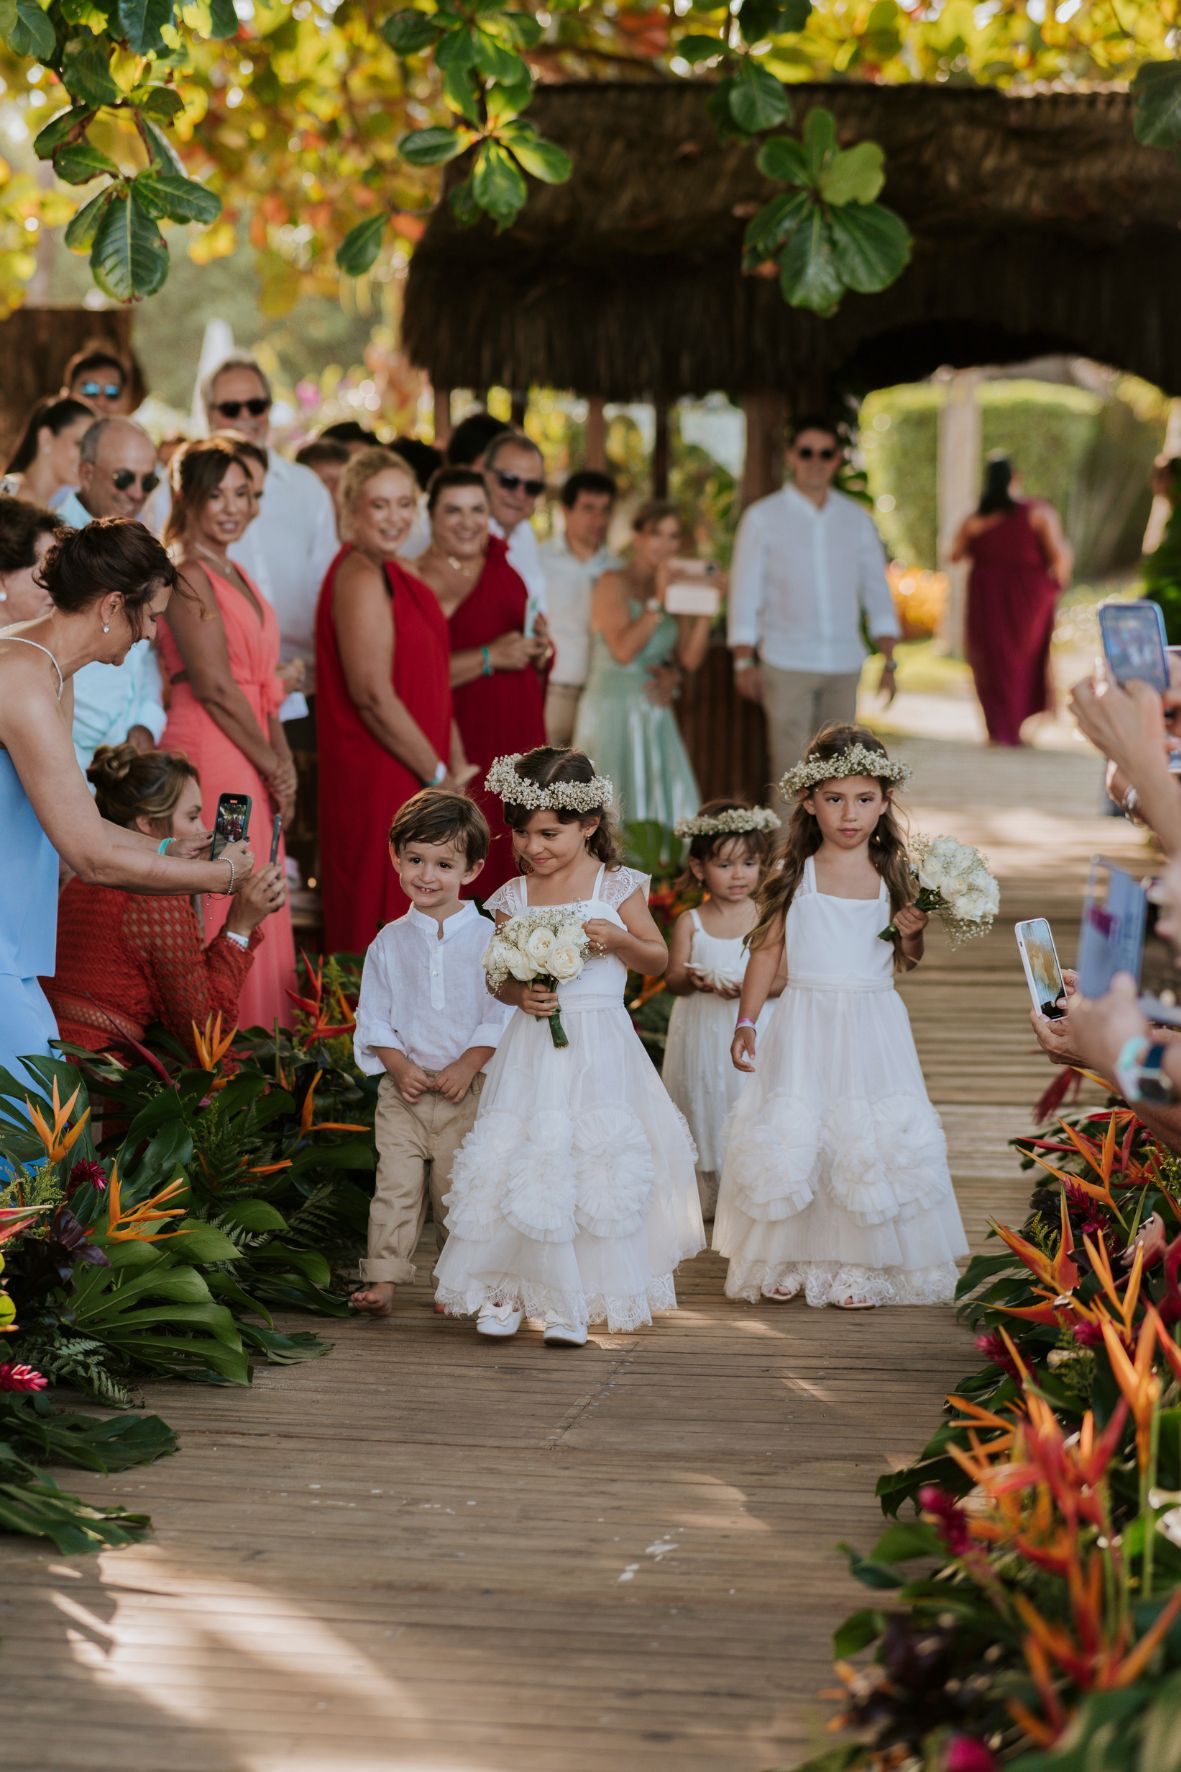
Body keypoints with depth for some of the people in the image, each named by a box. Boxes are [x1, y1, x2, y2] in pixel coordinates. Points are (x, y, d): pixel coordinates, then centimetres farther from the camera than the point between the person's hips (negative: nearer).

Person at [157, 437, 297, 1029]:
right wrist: (272, 767, -8)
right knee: (227, 916, -7)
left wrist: (282, 760, 6)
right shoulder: (186, 576, -10)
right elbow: (215, 688, -15)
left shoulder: (234, 575, 17)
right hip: (212, 757, -9)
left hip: (252, 764, 9)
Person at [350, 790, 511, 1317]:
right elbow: (373, 1017, 6)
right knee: (396, 1185, -3)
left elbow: (501, 1015, -4)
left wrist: (467, 1065, -14)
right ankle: (382, 1279, -1)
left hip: (467, 1090, -2)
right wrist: (399, 1066, -8)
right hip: (403, 1087, 2)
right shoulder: (390, 942, 5)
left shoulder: (487, 939, -2)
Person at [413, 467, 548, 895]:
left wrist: (538, 649, 1)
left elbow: (535, 665, 24)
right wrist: (490, 657, -19)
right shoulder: (419, 578, -6)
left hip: (518, 738, 6)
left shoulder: (501, 568, 15)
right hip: (461, 743, -6)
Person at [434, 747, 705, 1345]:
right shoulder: (514, 897, 5)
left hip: (598, 1048, -2)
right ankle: (509, 1289, 9)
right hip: (533, 1048, 2)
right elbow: (499, 976, 8)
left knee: (596, 1166, -2)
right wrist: (521, 994, -14)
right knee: (524, 1160, -4)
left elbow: (658, 959, 4)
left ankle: (574, 1303, 9)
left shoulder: (616, 887, -1)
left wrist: (617, 939, -15)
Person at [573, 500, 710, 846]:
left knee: (667, 809, 0)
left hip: (655, 714, 6)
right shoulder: (614, 584, -5)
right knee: (617, 812, -7)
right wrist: (658, 602, -18)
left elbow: (690, 659, 5)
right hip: (613, 710, -6)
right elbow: (623, 649, -19)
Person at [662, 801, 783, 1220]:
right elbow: (672, 978, -1)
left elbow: (785, 977, -7)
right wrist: (691, 979, -23)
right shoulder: (690, 923, 1)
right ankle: (705, 1198, 25)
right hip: (704, 1036, 2)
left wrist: (751, 987, -24)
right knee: (706, 1113, 11)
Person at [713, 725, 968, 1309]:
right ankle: (787, 1262, 15)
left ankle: (860, 1268, 12)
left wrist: (913, 935, -12)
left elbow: (903, 963, 9)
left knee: (871, 1143, 1)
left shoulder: (892, 875, 2)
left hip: (872, 1029, 1)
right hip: (806, 1025, -1)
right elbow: (766, 950, 4)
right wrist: (745, 1022, 0)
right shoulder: (794, 875, -1)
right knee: (790, 1140, 1)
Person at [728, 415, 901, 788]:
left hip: (844, 664, 3)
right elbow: (745, 594, 3)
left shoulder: (856, 519, 10)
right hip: (787, 664, -3)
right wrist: (744, 663, -4)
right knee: (791, 771, -7)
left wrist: (888, 662, 6)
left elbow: (877, 593, 13)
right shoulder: (763, 517, 3)